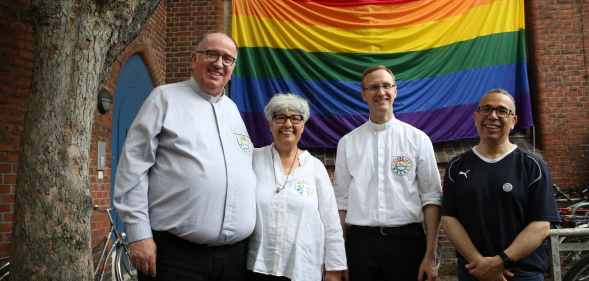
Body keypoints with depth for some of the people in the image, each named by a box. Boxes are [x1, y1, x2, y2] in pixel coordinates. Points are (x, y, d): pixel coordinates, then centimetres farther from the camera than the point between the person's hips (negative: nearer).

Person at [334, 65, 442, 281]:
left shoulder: (418, 139, 1)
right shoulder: (347, 142, 5)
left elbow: (431, 198, -1)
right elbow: (342, 201, 6)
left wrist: (431, 255, -6)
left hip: (406, 239, -1)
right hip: (360, 240, 1)